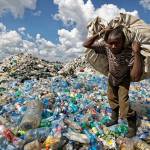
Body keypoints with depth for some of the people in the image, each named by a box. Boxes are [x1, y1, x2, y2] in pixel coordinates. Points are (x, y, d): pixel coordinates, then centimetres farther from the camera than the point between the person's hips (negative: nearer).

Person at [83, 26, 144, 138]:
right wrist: (100, 33, -37)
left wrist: (137, 53, -55)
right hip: (112, 77, 5)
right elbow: (86, 44, -27)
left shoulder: (130, 53, -41)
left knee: (123, 102, -15)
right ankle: (115, 119, 46)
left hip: (124, 79, -4)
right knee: (112, 99, 20)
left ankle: (132, 126, 14)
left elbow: (136, 78, -49)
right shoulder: (106, 46, -30)